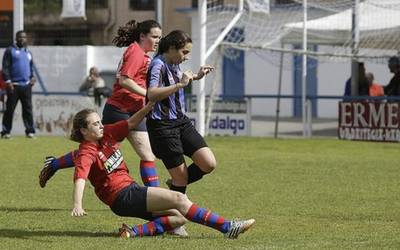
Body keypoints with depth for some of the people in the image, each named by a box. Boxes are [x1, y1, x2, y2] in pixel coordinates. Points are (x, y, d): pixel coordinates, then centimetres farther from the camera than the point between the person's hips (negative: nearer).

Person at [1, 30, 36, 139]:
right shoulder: (10, 51, -1)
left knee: (28, 109, 2)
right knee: (10, 109, -2)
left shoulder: (28, 52, 17)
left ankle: (30, 131, 3)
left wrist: (32, 77, 7)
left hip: (26, 85, 5)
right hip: (14, 85, -5)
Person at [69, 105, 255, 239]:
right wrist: (77, 205, -46)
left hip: (132, 190, 10)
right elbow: (80, 177, -29)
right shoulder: (87, 153, -13)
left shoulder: (107, 134, 10)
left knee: (179, 217, -3)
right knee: (178, 199, -18)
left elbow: (131, 123, 17)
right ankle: (227, 227, -20)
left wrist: (150, 105, 3)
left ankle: (135, 231, -14)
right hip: (122, 197, -10)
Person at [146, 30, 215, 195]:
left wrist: (196, 76, 25)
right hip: (163, 126, -8)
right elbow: (152, 94, -33)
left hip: (181, 121, 8)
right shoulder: (158, 65, -15)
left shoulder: (173, 64, 11)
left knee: (209, 164, -3)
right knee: (181, 177, -4)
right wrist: (180, 84, -34)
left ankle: (176, 184, 20)